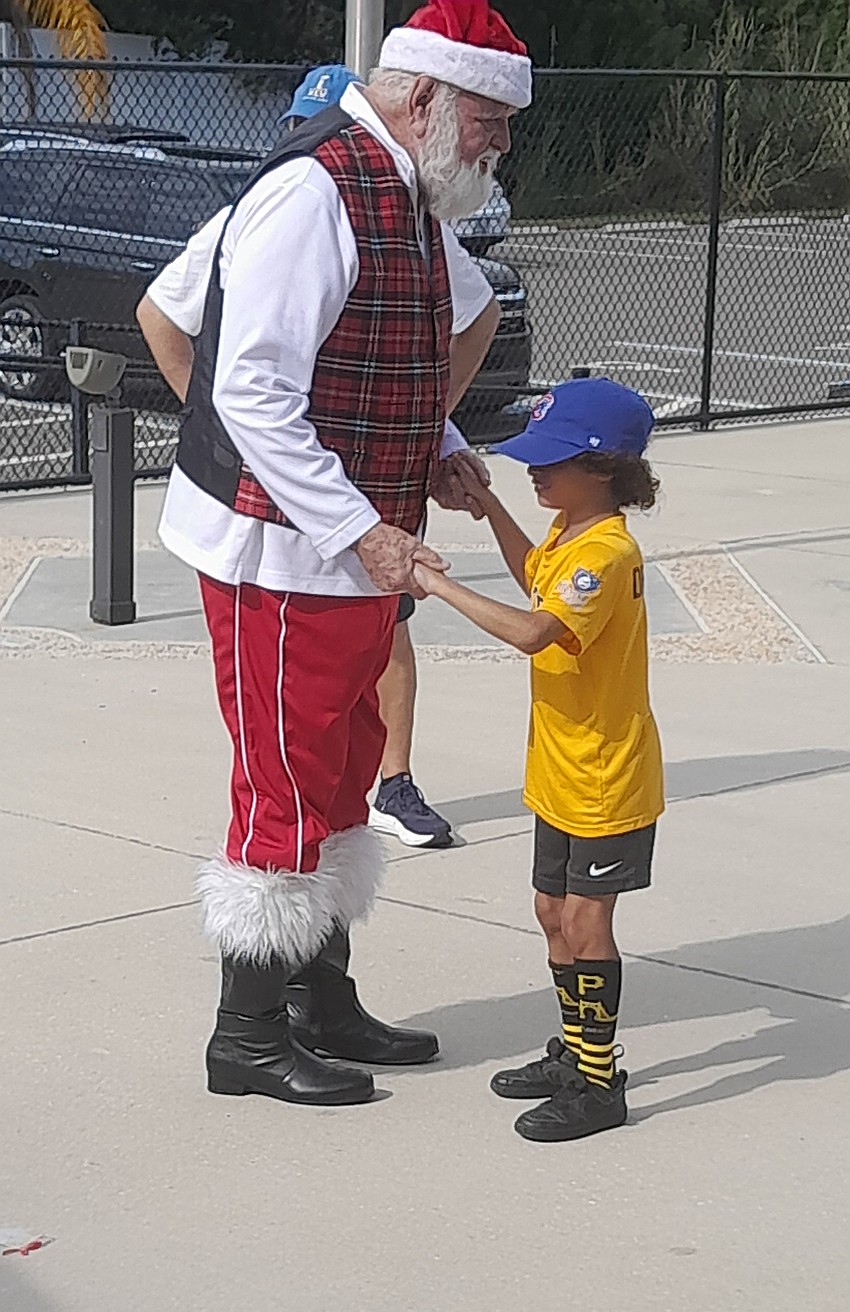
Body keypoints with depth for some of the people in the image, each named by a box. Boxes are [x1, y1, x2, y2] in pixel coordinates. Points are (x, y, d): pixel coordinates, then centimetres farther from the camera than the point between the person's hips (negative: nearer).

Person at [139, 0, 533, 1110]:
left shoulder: (408, 197, 12)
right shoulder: (312, 195, -21)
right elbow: (253, 393, -26)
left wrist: (441, 459, 6)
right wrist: (362, 531, -26)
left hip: (356, 547, 10)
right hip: (280, 552, -10)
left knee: (341, 775, 17)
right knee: (288, 788, -2)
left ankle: (323, 1003, 30)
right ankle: (249, 1039, 10)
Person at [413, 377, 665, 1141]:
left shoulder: (607, 553, -25)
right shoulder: (570, 531, 5)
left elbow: (533, 631, -38)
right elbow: (535, 576, 30)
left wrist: (441, 585, -32)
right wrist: (490, 508, 17)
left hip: (607, 779, -10)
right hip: (562, 770, 10)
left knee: (584, 919, -5)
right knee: (555, 912, 16)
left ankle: (599, 1083, 4)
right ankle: (577, 1052, 29)